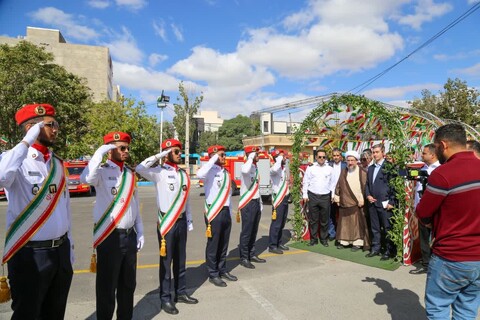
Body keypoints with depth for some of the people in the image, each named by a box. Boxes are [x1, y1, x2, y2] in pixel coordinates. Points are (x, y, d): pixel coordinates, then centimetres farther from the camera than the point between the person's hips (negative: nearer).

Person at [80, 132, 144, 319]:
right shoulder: (102, 171, -8)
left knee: (128, 284, 19)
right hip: (109, 237, -6)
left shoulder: (130, 174, 10)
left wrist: (140, 232, 13)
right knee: (107, 287, 7)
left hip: (129, 236, 6)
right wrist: (100, 152, -23)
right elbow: (86, 178, -33)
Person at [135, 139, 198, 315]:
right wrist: (160, 155, -23)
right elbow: (140, 169, -30)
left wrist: (189, 220, 14)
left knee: (181, 260, 16)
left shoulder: (183, 173, 8)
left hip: (181, 221, 6)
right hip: (166, 221, -6)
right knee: (166, 261, 5)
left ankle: (181, 293, 31)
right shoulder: (159, 172, -9)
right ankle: (165, 299, 19)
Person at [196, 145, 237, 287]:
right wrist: (214, 159, -25)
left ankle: (222, 270, 30)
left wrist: (230, 212, 16)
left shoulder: (226, 172, 13)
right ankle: (213, 274, 17)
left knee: (224, 244, 16)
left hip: (226, 211, 7)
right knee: (213, 245, 5)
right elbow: (199, 174, -36)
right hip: (214, 212, -7)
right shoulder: (210, 171, -10)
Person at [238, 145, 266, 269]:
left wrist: (260, 202, 18)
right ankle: (243, 258, 9)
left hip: (256, 202, 8)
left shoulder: (255, 167, 15)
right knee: (246, 231, -1)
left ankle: (252, 254, 26)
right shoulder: (245, 166, -13)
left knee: (254, 231, 14)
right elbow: (245, 171, -41)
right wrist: (251, 158, -27)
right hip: (247, 203, -8)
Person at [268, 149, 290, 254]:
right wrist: (280, 159, -27)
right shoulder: (274, 169, -14)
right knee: (276, 223, -4)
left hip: (285, 198, 8)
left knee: (282, 223, 15)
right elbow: (275, 169, -41)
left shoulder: (285, 167, 11)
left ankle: (279, 243, 26)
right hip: (278, 198, -8)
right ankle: (272, 246, 4)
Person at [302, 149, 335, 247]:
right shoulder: (310, 168, 3)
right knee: (313, 219, 6)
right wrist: (305, 195, -1)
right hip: (312, 196, -1)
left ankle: (324, 239, 21)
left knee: (324, 220, 7)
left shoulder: (330, 169, 7)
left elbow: (332, 183, 9)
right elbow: (305, 182, 4)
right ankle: (313, 239, 17)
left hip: (325, 197, 1)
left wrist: (333, 194, 4)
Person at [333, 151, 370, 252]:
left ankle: (357, 242, 11)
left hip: (356, 203, -4)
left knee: (357, 222, 2)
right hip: (344, 202, 5)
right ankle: (344, 241, 20)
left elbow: (364, 187, -8)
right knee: (344, 222, 11)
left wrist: (361, 200, -12)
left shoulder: (362, 173, -6)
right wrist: (337, 198, 8)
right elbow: (338, 186, 11)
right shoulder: (343, 172, 8)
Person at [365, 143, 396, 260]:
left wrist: (391, 202, -13)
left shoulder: (389, 166, -6)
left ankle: (389, 251, 14)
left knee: (387, 228, 2)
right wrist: (368, 195, 4)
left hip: (385, 204, -6)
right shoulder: (370, 168, 16)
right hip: (372, 203, 6)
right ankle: (375, 248, 23)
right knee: (375, 228, 13)